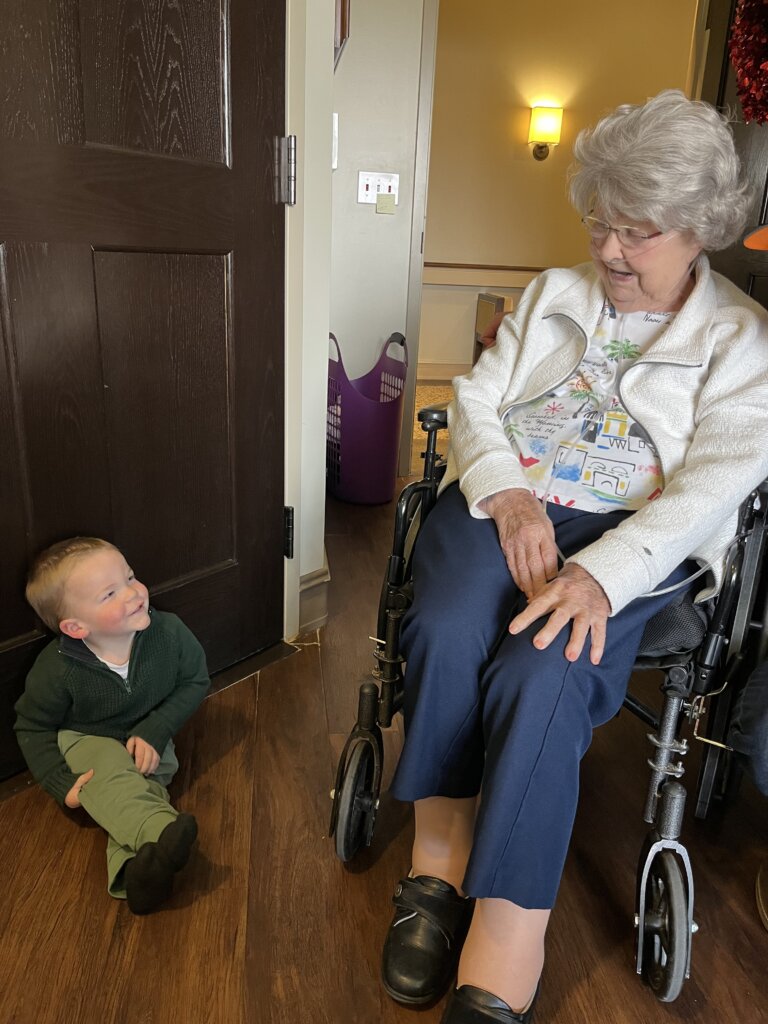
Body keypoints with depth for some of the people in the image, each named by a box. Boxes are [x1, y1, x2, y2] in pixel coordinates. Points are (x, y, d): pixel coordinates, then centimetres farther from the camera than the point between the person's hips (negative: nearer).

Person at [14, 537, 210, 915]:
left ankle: (137, 865, -46)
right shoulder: (57, 668, -24)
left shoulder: (169, 632, -24)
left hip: (147, 741, 3)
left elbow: (195, 681, -7)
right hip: (85, 742, -3)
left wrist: (155, 731, -19)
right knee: (110, 773, -35)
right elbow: (33, 728, -6)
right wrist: (62, 783, -19)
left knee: (145, 789, -28)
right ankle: (163, 834, -56)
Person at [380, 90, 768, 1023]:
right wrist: (506, 496, -11)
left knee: (542, 673, -31)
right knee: (446, 634, -29)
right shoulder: (552, 295, 18)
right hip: (502, 505, 3)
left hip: (631, 537, -3)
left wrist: (603, 575, -25)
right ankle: (439, 856, -11)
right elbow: (474, 401, 9)